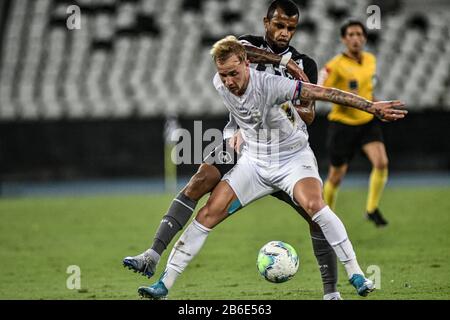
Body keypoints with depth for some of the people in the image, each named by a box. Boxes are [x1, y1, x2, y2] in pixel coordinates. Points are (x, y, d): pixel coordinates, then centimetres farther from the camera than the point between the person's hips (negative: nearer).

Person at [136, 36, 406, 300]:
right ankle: (164, 285, -2)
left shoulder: (269, 85, -28)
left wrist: (372, 106, -31)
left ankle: (356, 275, -23)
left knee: (313, 204, -33)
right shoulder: (219, 84, -12)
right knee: (208, 214, -7)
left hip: (293, 156, -5)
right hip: (254, 162, 5)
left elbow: (323, 93, -29)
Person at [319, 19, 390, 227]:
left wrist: (372, 101, 10)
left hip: (368, 121, 4)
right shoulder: (336, 65, -15)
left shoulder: (371, 60, 5)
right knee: (336, 176, 5)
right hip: (342, 123, -4)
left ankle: (372, 209, -2)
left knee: (381, 163, -18)